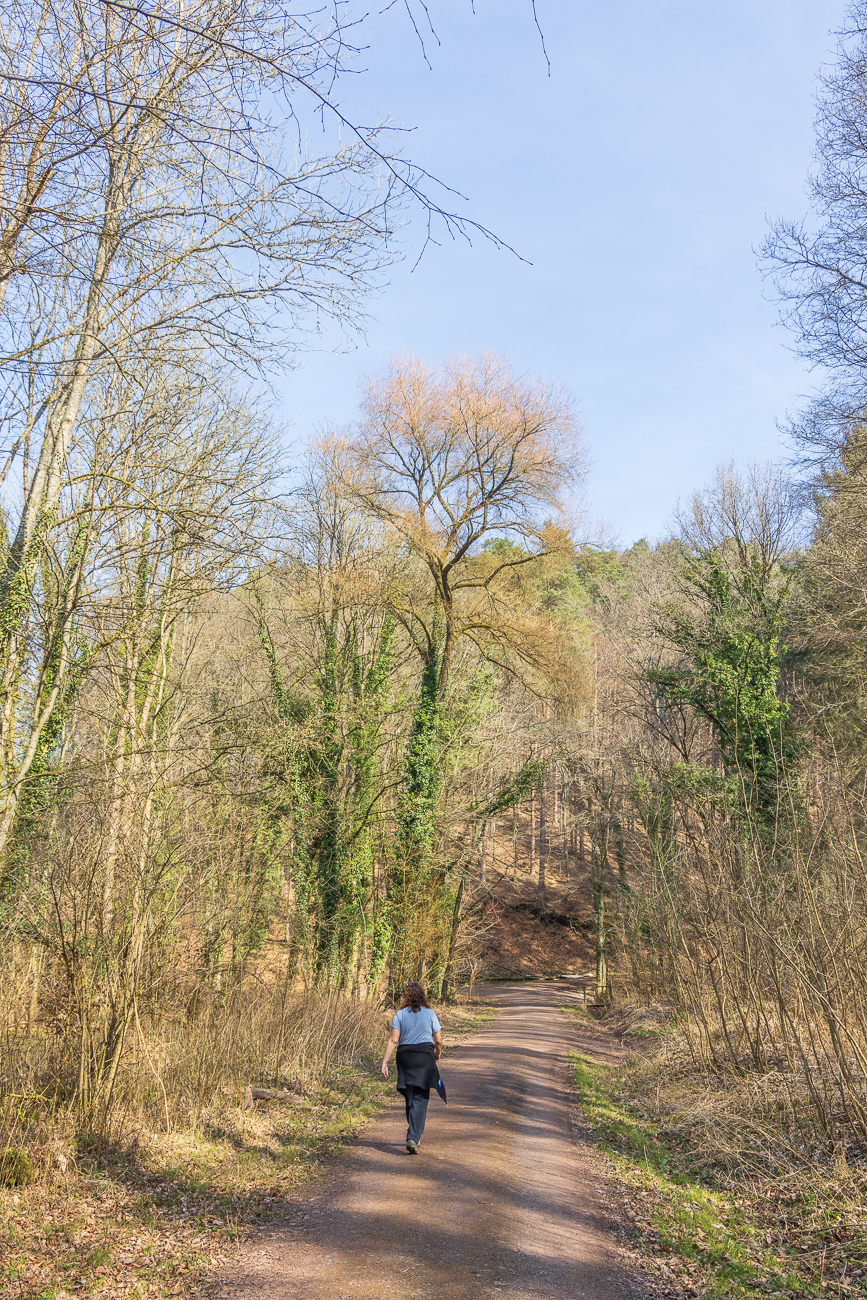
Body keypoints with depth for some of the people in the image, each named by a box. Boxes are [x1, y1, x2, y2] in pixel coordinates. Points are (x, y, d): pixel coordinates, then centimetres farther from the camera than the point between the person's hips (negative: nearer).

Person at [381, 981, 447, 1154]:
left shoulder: (400, 1015, 1)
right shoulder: (430, 1013, 1)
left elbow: (393, 1039, -6)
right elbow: (438, 1040, 2)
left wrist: (385, 1061, -6)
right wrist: (437, 1054, 21)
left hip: (405, 1057, 2)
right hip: (425, 1057, -2)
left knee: (410, 1099, 16)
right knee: (420, 1100, -1)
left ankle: (414, 1135, 27)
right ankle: (413, 1138, -14)